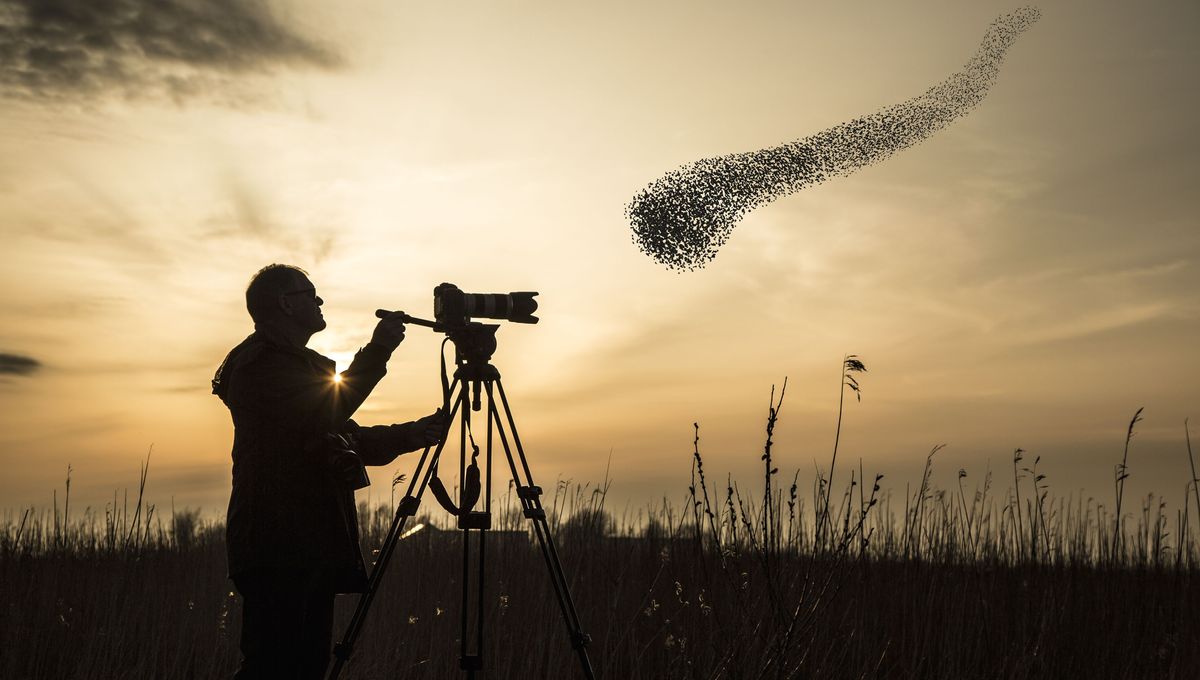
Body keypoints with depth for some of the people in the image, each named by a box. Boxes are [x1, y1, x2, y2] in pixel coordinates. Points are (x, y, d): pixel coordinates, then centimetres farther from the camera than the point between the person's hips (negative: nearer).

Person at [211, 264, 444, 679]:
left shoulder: (302, 364, 24)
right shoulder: (259, 363, -7)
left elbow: (348, 439, 24)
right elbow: (320, 418, -21)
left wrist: (414, 434, 10)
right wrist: (377, 351, -17)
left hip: (312, 545, 10)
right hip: (277, 547, -10)